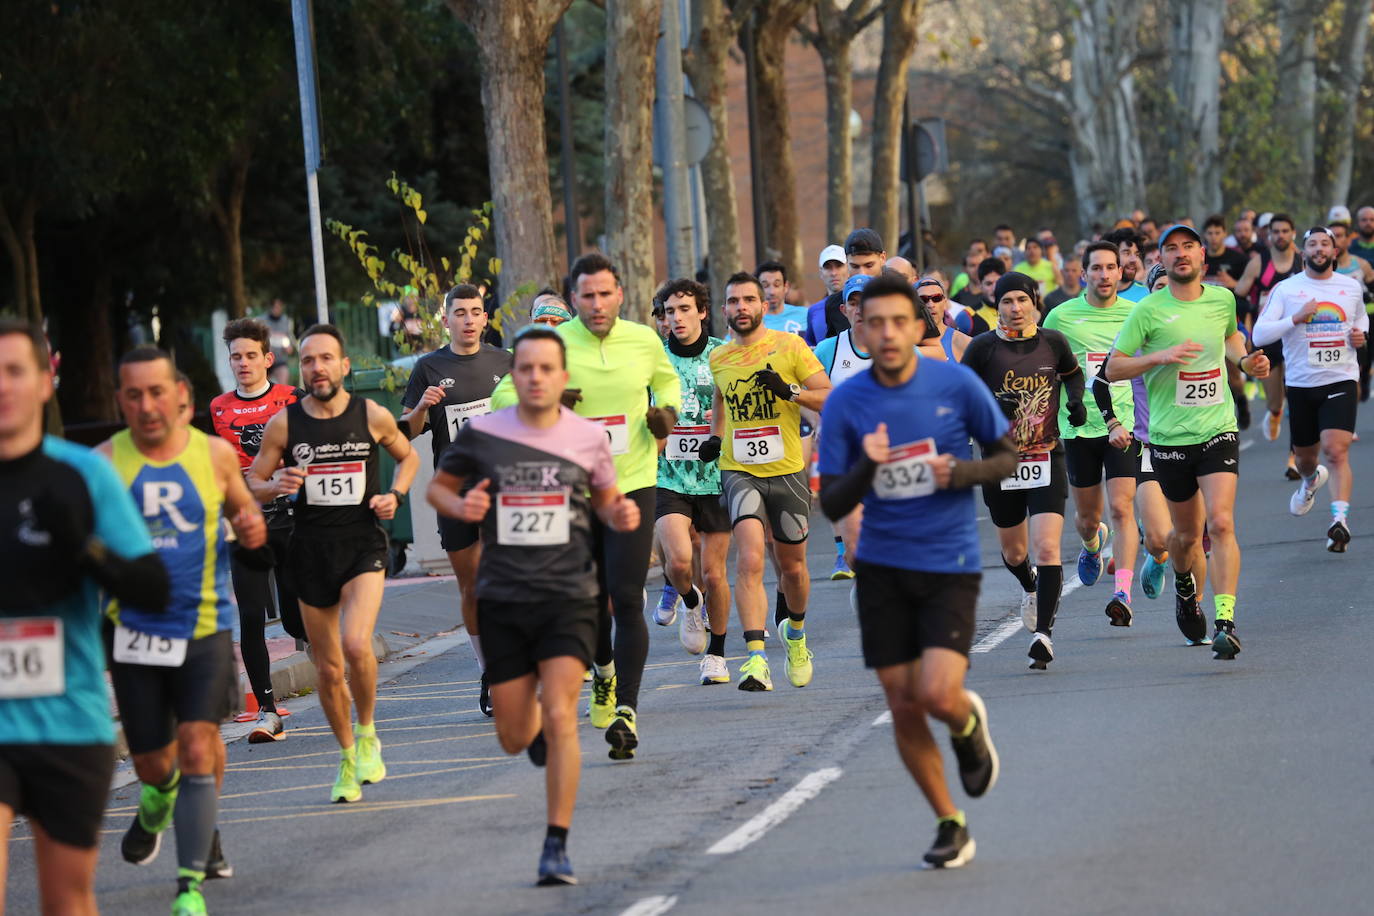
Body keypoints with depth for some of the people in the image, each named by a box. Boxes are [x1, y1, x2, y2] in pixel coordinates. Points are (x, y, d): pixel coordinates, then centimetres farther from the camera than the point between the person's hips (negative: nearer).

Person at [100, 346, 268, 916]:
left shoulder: (214, 455, 0)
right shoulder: (105, 462, -5)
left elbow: (242, 509, 17)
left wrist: (253, 532, -4)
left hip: (205, 629, 0)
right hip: (133, 631, 0)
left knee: (197, 750, -13)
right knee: (151, 762, 9)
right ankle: (158, 800, 47)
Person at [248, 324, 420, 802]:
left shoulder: (372, 416, -2)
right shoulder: (284, 425, -1)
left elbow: (408, 456, 17)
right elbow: (251, 484, 8)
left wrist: (395, 495, -1)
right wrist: (276, 486, -13)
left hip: (363, 545, -2)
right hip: (311, 549, 2)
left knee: (356, 645, -24)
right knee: (328, 668, 7)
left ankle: (367, 734, 2)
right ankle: (348, 760, 26)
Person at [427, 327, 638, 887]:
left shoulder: (589, 437, 0)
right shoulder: (481, 434, -3)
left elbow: (605, 499, 16)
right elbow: (438, 487, 12)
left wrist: (620, 515, -7)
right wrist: (459, 506, -11)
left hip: (569, 596, -1)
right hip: (503, 602, 1)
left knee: (560, 717, -17)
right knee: (514, 738, 7)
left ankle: (557, 848, -11)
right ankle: (536, 725, 47)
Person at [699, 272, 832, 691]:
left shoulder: (789, 347, -3)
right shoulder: (718, 359, 7)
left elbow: (831, 399, -4)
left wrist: (790, 391, -19)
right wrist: (716, 437, 13)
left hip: (787, 471, -1)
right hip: (739, 471, 1)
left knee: (792, 566, 12)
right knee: (750, 560, -19)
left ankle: (795, 631, 43)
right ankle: (756, 659, -25)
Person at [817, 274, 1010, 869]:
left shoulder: (956, 384, -6)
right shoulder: (845, 405, -4)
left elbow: (1006, 457, 5)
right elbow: (832, 505, -3)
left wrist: (961, 472, -14)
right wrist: (867, 467, -23)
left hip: (949, 564, -2)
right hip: (882, 569, 2)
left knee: (937, 693, -18)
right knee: (904, 708, 3)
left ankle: (968, 723, 19)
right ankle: (949, 825, 21)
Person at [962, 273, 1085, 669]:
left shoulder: (1052, 342, 1)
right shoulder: (983, 347, -5)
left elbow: (1073, 373, 22)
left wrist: (1076, 400, 3)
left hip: (1047, 460, 0)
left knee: (1047, 548, -16)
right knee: (1014, 552, 16)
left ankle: (1043, 632, -14)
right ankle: (1030, 586, 51)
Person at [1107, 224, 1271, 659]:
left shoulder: (1222, 300, 5)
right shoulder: (1148, 310, -6)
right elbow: (1113, 368, -4)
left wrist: (1246, 361, 9)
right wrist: (1160, 356, -18)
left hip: (1218, 431, 1)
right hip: (1170, 438, -1)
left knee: (1220, 523, -17)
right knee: (1187, 534, 11)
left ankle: (1225, 622, -21)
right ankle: (1186, 591, 44)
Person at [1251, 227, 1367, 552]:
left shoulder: (1352, 287, 6)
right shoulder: (1286, 289, -2)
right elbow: (1259, 335, -9)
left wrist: (1360, 333, 4)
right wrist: (1296, 318, -20)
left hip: (1341, 381, -1)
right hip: (1301, 384, 1)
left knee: (1336, 450, -20)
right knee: (1304, 455, 16)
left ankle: (1340, 518, -25)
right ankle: (1310, 480, 52)